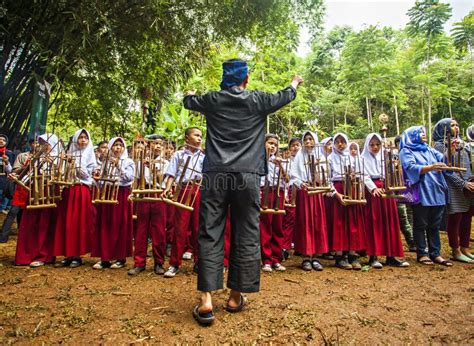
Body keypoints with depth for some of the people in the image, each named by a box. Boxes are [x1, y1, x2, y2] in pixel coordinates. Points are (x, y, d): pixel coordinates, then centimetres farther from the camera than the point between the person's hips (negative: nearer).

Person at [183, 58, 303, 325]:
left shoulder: (212, 100, 11)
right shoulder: (257, 100, 8)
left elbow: (188, 102, 32)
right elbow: (284, 97, 26)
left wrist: (190, 93, 56)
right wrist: (295, 83, 48)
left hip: (216, 174, 1)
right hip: (248, 175, -1)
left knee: (210, 234, 3)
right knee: (246, 235, 7)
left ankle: (206, 300, -2)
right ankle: (236, 296, 16)